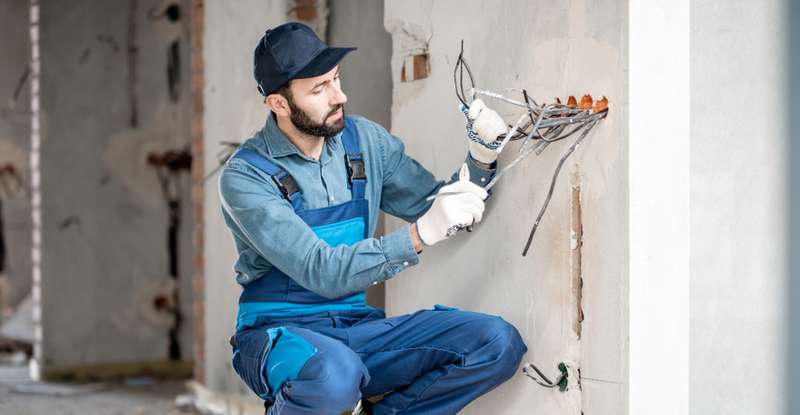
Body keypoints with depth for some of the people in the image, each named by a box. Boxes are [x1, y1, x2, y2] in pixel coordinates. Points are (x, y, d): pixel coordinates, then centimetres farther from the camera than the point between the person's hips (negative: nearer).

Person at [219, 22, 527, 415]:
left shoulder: (365, 140, 5)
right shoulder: (245, 176, -12)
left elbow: (433, 206, 12)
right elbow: (321, 272, -22)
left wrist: (480, 161, -8)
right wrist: (419, 235, -32)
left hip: (357, 328, 5)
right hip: (279, 332, -5)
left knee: (499, 343, -17)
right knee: (334, 375, -42)